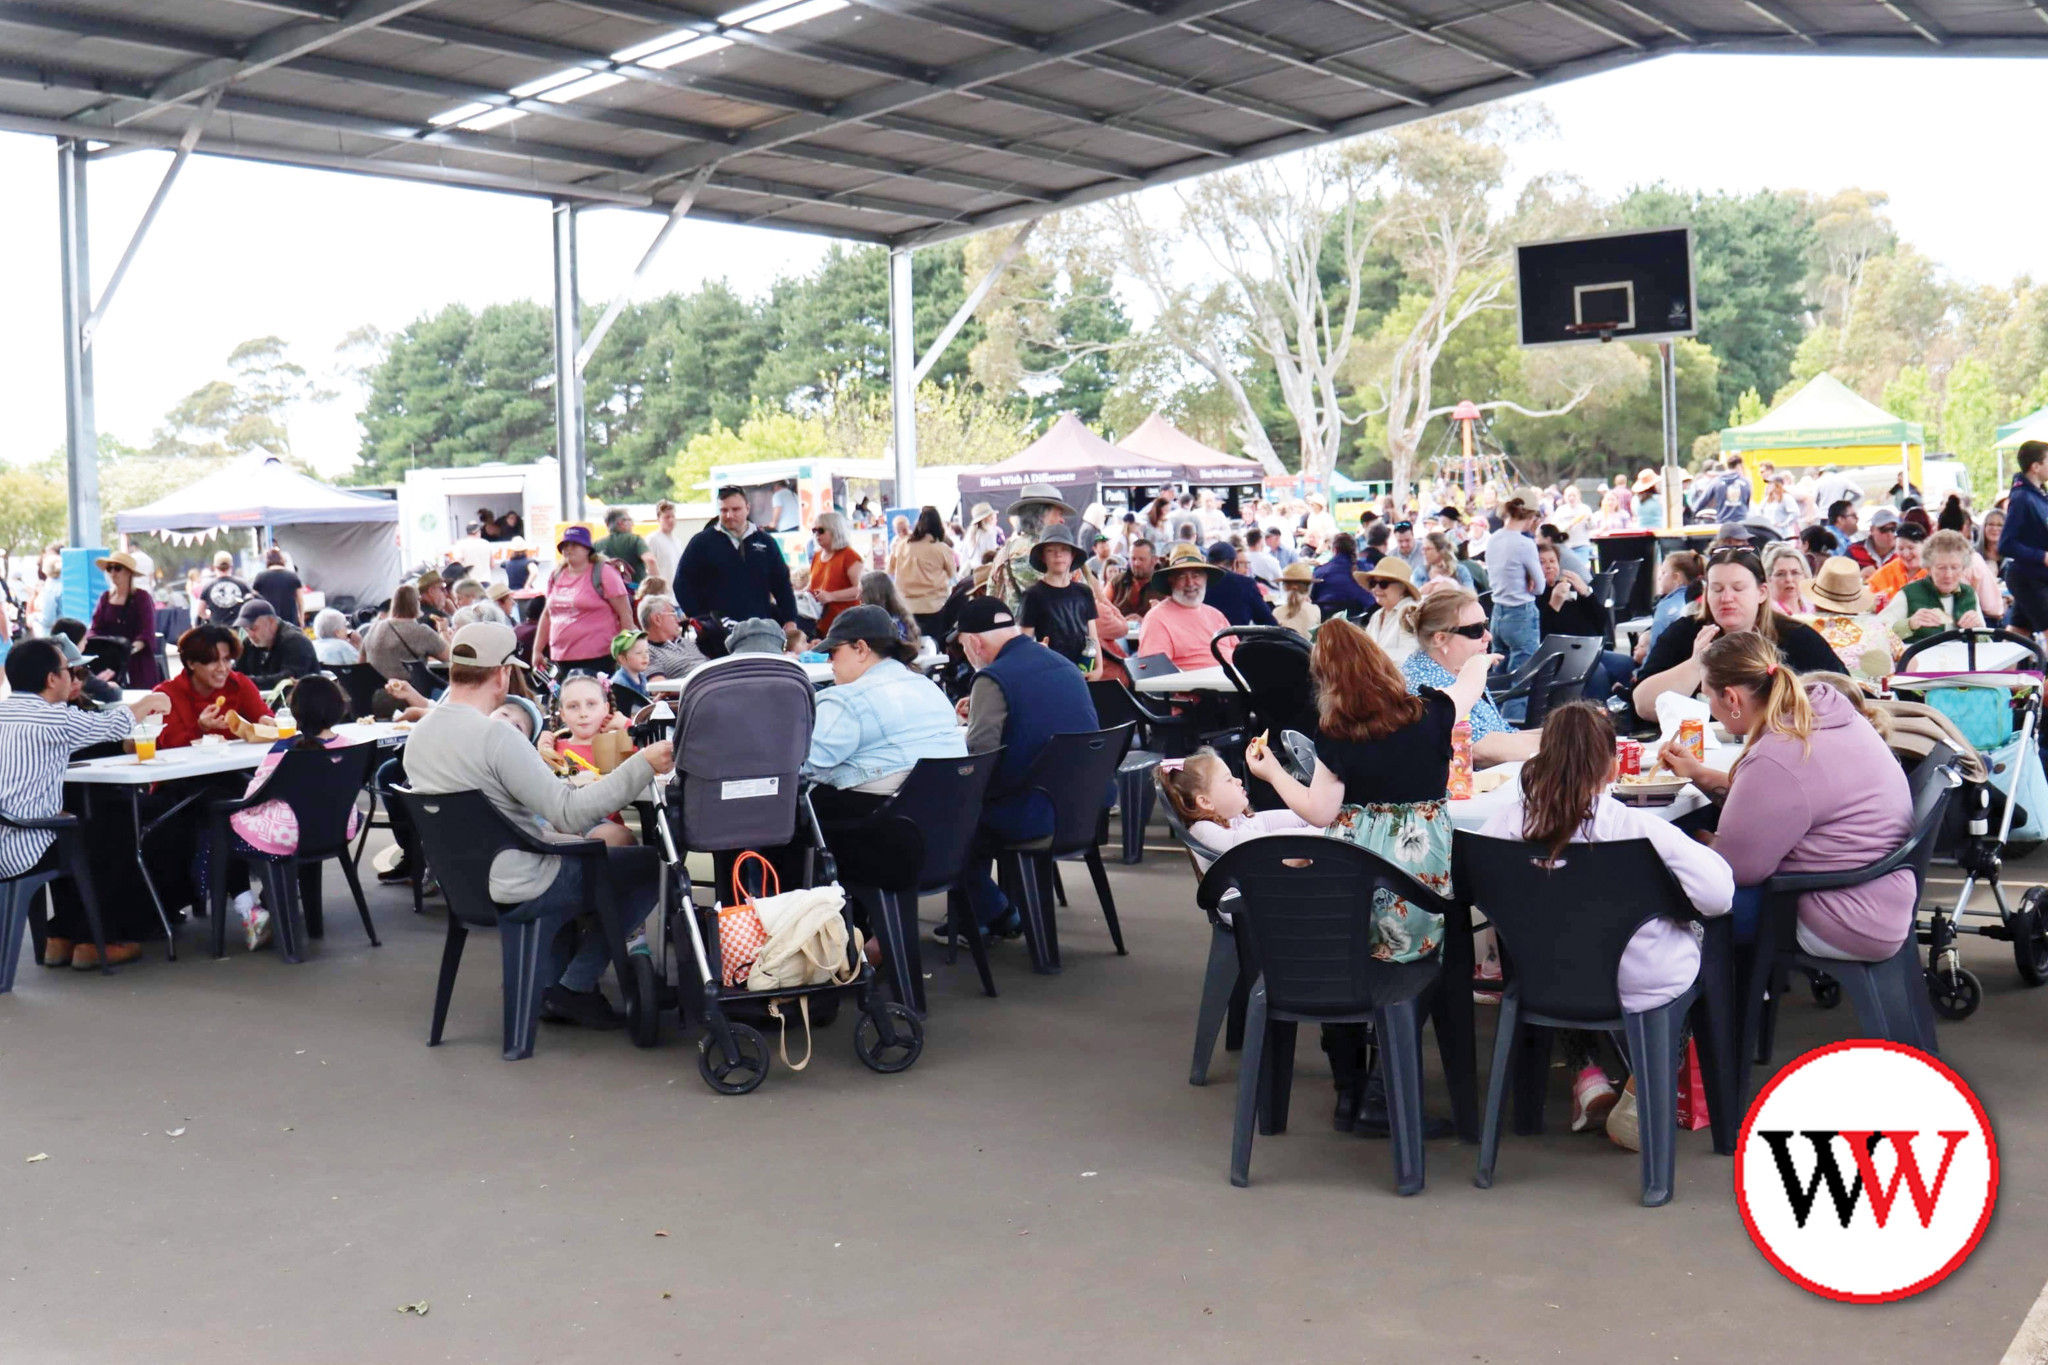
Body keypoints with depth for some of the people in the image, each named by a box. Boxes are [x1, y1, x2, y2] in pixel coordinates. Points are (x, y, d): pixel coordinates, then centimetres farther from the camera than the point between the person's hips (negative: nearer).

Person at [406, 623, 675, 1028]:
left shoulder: (419, 733, 2)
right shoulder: (495, 736, -25)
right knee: (651, 864, 0)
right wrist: (643, 765, -25)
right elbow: (571, 812, -28)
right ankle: (574, 987, 2)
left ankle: (548, 982, 23)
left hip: (462, 880, 9)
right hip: (517, 888, -9)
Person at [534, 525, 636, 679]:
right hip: (561, 659, 6)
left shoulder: (603, 573, -3)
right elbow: (548, 614, 22)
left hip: (597, 659, -6)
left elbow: (625, 613, -5)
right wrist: (537, 650, 19)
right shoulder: (556, 576, 13)